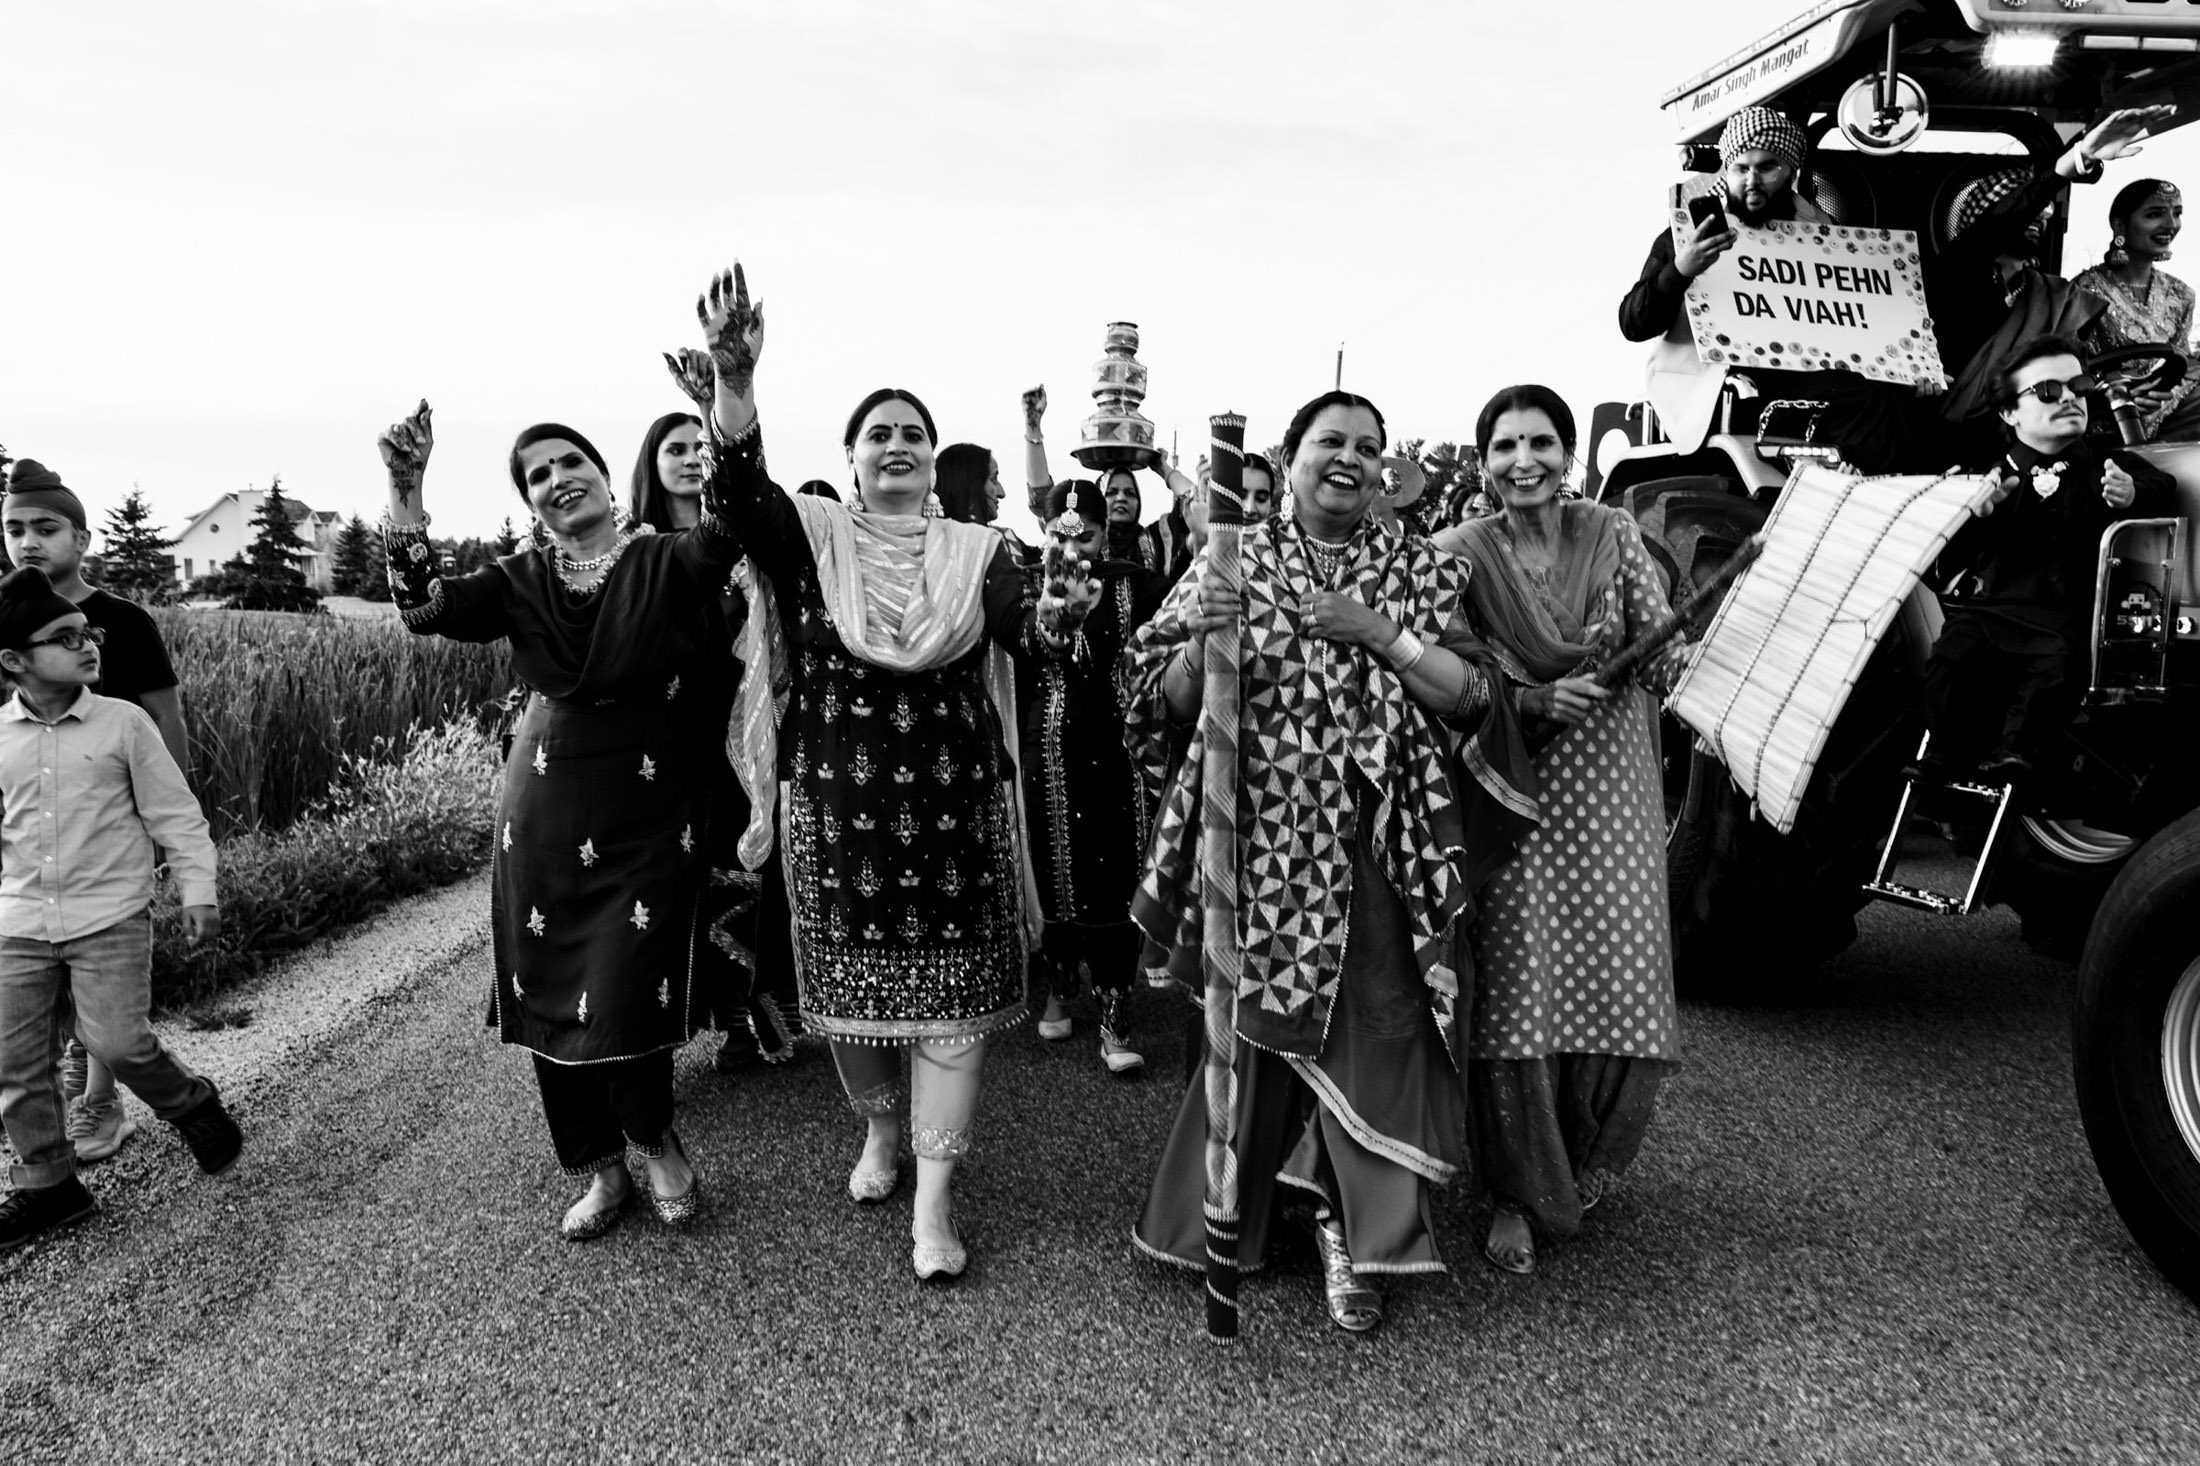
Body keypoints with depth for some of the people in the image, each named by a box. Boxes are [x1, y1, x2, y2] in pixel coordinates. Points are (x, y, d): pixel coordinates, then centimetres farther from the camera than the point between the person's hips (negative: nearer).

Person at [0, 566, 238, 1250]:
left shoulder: (124, 724, -4)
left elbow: (176, 815, -2)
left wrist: (198, 891, -6)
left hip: (111, 917, -4)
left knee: (116, 1040, -12)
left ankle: (192, 1105, 17)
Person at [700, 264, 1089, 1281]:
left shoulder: (974, 550, 5)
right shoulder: (811, 535, 2)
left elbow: (1017, 628, -11)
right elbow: (743, 493, -17)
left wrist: (1051, 621, -36)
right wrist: (734, 378, -33)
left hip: (955, 803, 0)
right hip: (836, 803, 0)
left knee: (950, 989, -2)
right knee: (851, 976, 12)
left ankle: (933, 1204, 7)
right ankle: (879, 1131, 38)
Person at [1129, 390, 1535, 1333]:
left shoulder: (1421, 572, 7)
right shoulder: (1234, 562, 6)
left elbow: (1475, 698, -2)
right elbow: (1163, 703, 2)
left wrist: (1386, 636, -15)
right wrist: (1200, 645, -18)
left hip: (1378, 850, 0)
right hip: (1258, 840, 0)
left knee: (1372, 1028, -2)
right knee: (1252, 1029, 9)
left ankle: (1346, 1229, 15)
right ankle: (1231, 1211, 29)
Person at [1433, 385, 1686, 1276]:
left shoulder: (1614, 535, 3)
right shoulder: (1458, 554, -2)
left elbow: (1666, 659, 1)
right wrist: (1535, 702, -17)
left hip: (1611, 797, 2)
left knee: (1623, 993, 2)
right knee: (1516, 999, -3)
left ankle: (1581, 1166, 32)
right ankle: (1517, 1194, 19)